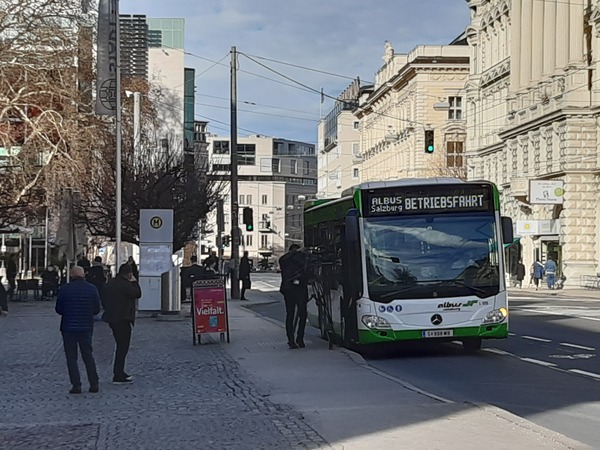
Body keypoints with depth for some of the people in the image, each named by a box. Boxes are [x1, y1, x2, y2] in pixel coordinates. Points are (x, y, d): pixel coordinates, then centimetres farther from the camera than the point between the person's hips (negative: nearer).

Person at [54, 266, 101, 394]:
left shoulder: (64, 289, -7)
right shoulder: (92, 289, -1)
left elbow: (58, 309, -1)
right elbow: (97, 309, 4)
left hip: (68, 327, -2)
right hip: (86, 327, 2)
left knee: (71, 357, 4)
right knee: (88, 356, 12)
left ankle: (76, 385, -1)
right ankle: (94, 384, 11)